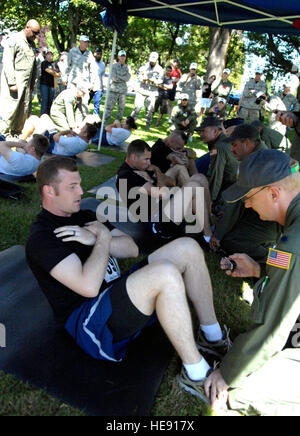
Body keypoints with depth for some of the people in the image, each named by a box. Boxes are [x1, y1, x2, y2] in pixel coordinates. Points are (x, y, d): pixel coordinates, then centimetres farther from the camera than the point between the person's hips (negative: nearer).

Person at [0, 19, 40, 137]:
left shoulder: (32, 44, 18)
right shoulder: (14, 40, -5)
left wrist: (32, 83, 18)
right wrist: (12, 82, -18)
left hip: (26, 83, 7)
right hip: (14, 83, -7)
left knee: (23, 110, 5)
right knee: (10, 108, -10)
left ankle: (16, 133, 14)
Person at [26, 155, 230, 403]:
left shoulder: (83, 216, 16)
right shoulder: (41, 239, -11)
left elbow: (132, 249, 8)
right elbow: (89, 286, -25)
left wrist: (94, 239, -9)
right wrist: (103, 237, -11)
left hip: (119, 292, 9)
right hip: (89, 322, -9)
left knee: (187, 247, -4)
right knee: (165, 273, -34)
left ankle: (214, 338, 5)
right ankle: (197, 376, -18)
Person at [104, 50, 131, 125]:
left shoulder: (127, 67, 9)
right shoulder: (114, 66, 2)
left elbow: (128, 78, -4)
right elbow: (114, 77, -9)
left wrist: (118, 77, -8)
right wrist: (123, 78, -4)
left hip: (123, 90, 3)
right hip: (114, 89, -3)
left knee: (121, 108, 4)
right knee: (109, 107, -6)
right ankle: (106, 123, 2)